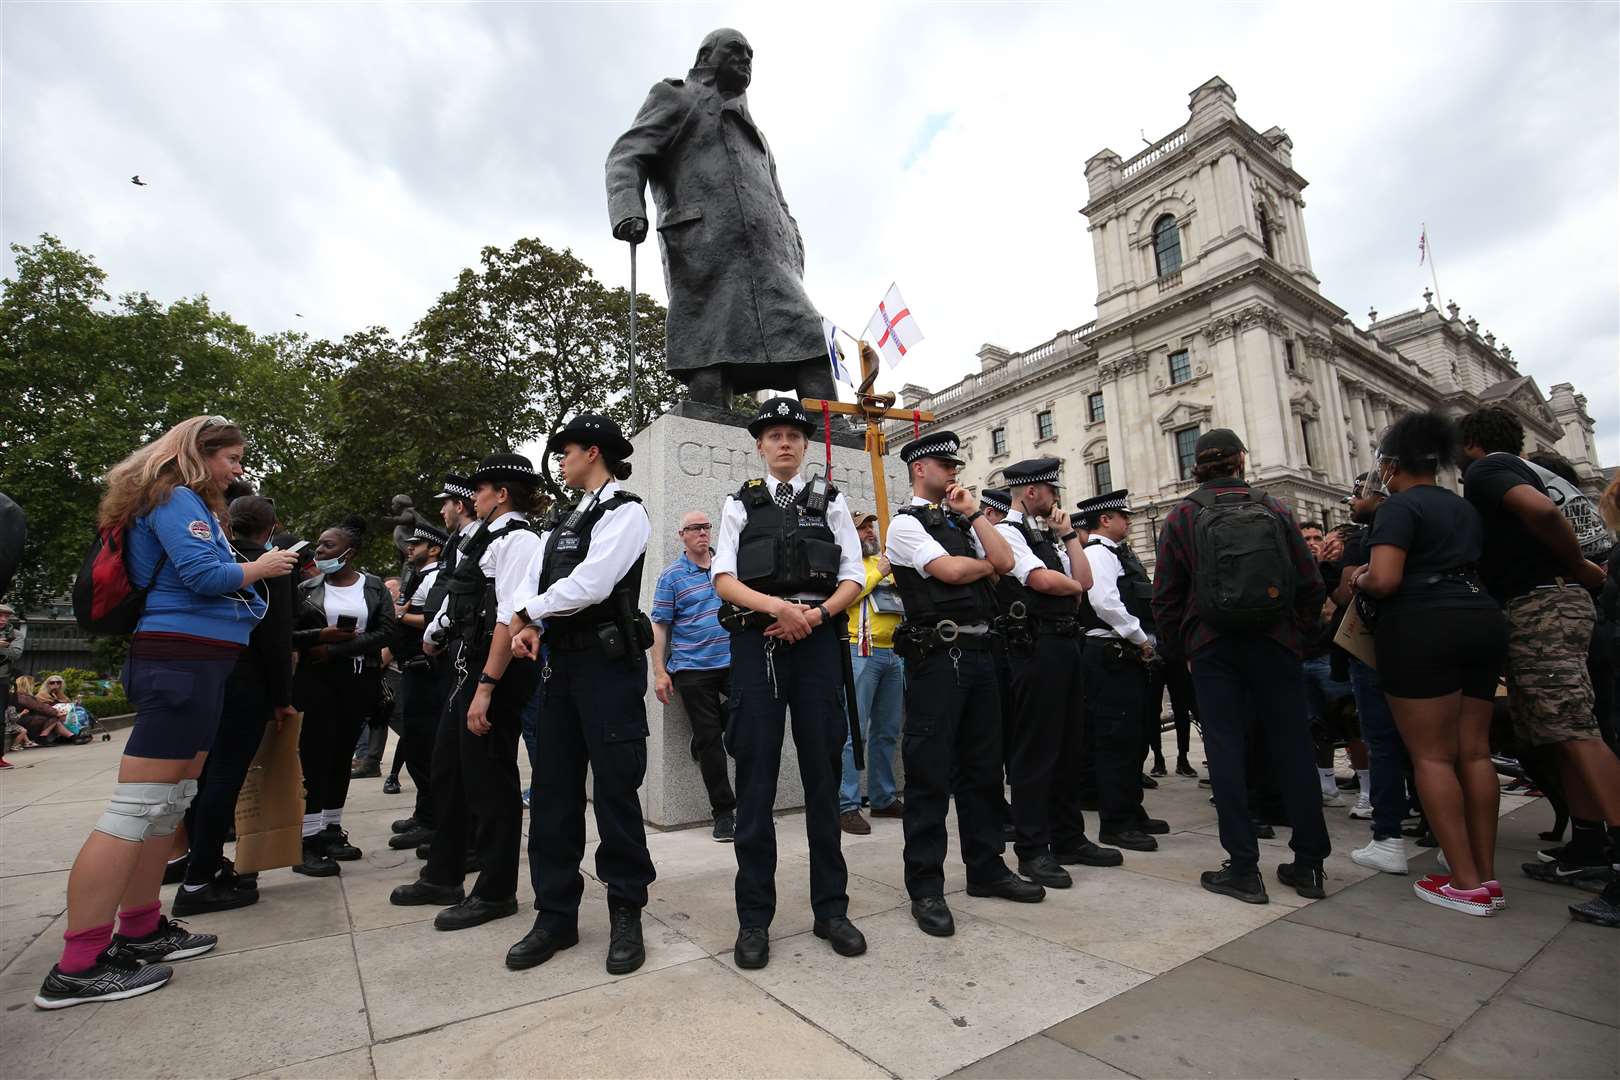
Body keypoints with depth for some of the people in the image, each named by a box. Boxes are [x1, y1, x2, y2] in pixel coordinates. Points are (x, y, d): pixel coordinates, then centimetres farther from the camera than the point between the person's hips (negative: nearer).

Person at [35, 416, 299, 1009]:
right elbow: (203, 574, -19)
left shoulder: (192, 504, 22)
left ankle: (141, 929, 23)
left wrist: (260, 568, 13)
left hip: (195, 662, 10)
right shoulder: (176, 499, -7)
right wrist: (259, 568, -4)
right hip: (182, 658, -10)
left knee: (172, 803, 14)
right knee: (135, 810, -8)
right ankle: (79, 965, -2)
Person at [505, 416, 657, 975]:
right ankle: (555, 916, 24)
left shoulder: (624, 510, -6)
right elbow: (530, 583, 14)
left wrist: (529, 613, -5)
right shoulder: (564, 522, 19)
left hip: (609, 661, -8)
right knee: (553, 790, 10)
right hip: (562, 661, 8)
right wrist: (524, 624, -7)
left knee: (615, 788, 0)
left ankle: (626, 917, 17)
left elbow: (590, 584, -18)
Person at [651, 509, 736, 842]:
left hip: (733, 662, 3)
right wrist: (659, 672, -7)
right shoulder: (671, 576, -1)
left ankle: (704, 736, 19)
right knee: (708, 740, 2)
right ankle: (724, 811, 15)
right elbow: (659, 625, -1)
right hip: (692, 669, -3)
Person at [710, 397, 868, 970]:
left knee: (823, 775, 6)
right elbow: (723, 578, 2)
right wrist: (777, 606, -15)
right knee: (756, 778, 2)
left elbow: (853, 579, 7)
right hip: (756, 643, 0)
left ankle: (831, 908, 21)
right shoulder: (741, 503, 12)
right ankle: (754, 918, 15)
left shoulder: (831, 501, 13)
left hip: (817, 641, 1)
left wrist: (814, 612, -11)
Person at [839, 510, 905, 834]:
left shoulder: (885, 560, 21)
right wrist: (879, 572, -9)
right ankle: (847, 805, -3)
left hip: (894, 652, 7)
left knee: (887, 732, 13)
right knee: (854, 731, -8)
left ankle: (883, 798, 24)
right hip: (862, 652, -7)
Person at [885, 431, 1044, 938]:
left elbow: (1005, 562, 7)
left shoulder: (960, 521, 20)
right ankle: (925, 889, 11)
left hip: (980, 651, 8)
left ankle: (985, 868, 31)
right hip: (937, 656, -8)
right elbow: (950, 570, -15)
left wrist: (973, 513, 4)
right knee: (930, 773, -1)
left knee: (983, 766, 15)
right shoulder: (906, 523, -3)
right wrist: (986, 563, 5)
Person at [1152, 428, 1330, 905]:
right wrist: (1295, 629, 18)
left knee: (1227, 748, 2)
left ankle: (1244, 869, 6)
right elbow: (1310, 584, 5)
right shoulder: (1273, 509, 4)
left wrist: (1176, 650, 8)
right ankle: (1309, 863, 18)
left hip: (1213, 646, -2)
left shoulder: (1183, 515, -1)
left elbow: (1165, 596, -2)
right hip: (1275, 643, 2)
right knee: (1291, 745, 9)